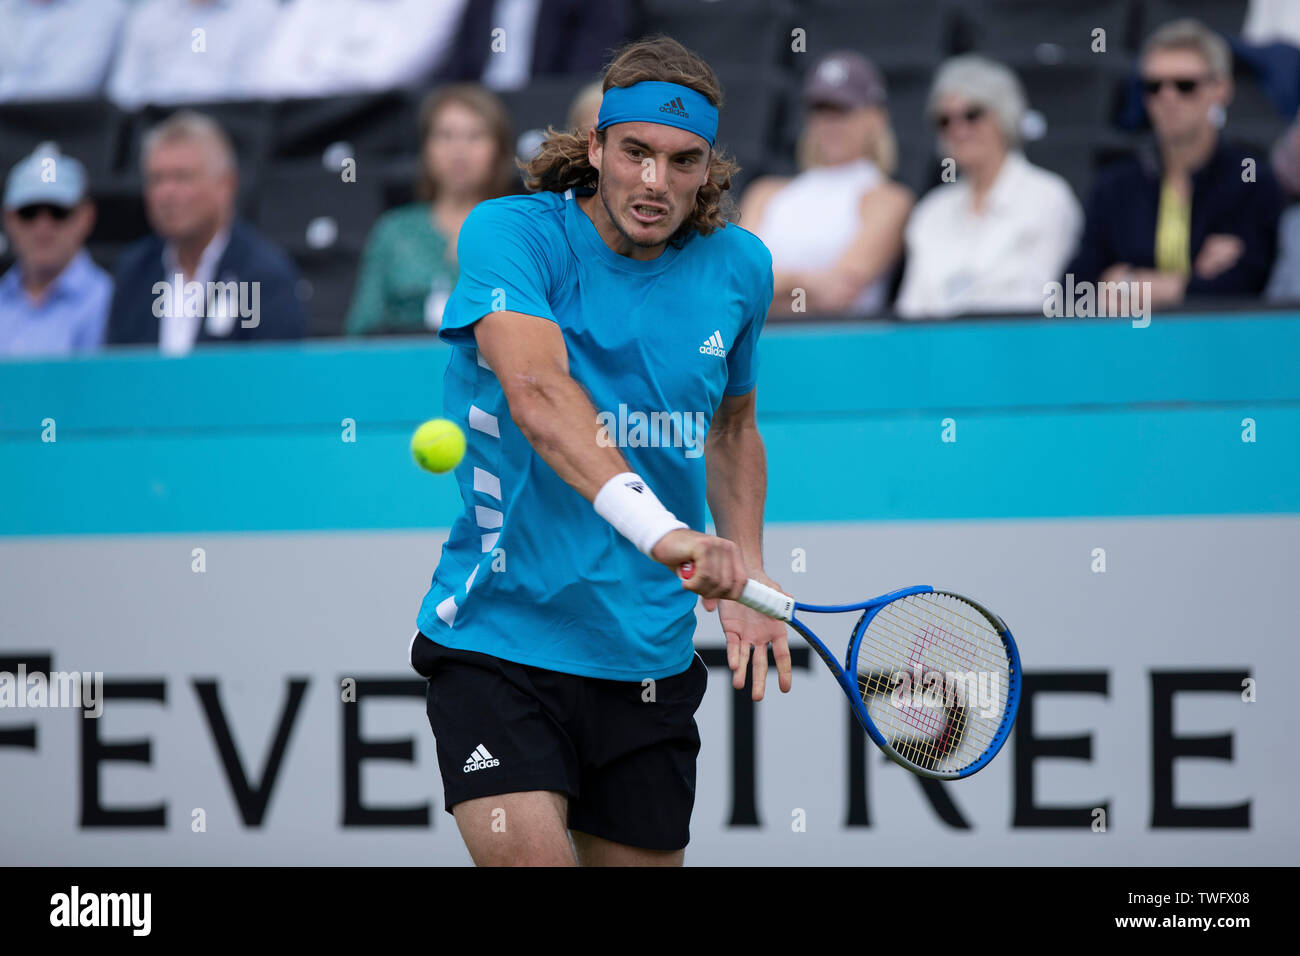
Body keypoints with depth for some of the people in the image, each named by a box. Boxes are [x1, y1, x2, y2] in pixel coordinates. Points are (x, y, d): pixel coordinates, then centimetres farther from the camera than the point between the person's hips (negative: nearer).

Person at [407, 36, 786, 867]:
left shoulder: (739, 268, 4)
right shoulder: (511, 234, -12)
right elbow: (537, 394, -29)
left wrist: (746, 578, 9)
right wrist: (661, 529, -43)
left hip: (651, 659, 5)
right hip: (500, 635, -5)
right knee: (526, 851, -24)